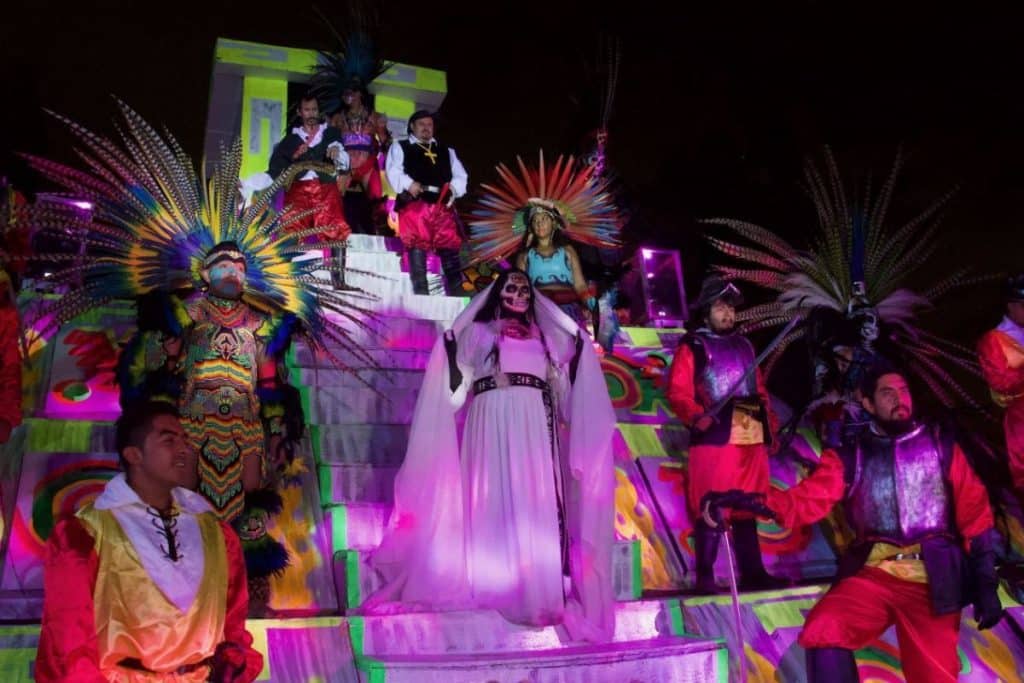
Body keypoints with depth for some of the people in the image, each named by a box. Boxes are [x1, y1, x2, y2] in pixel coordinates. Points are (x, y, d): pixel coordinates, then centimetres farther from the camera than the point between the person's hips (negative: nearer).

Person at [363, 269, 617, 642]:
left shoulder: (544, 337, 22)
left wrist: (580, 349, 13)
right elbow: (456, 384, 7)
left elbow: (563, 388, 19)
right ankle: (494, 583, -8)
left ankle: (538, 586, -1)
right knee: (495, 499, -8)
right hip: (493, 424, -2)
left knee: (535, 504, -2)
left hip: (534, 428, 3)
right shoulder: (477, 332, 15)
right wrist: (448, 348, -5)